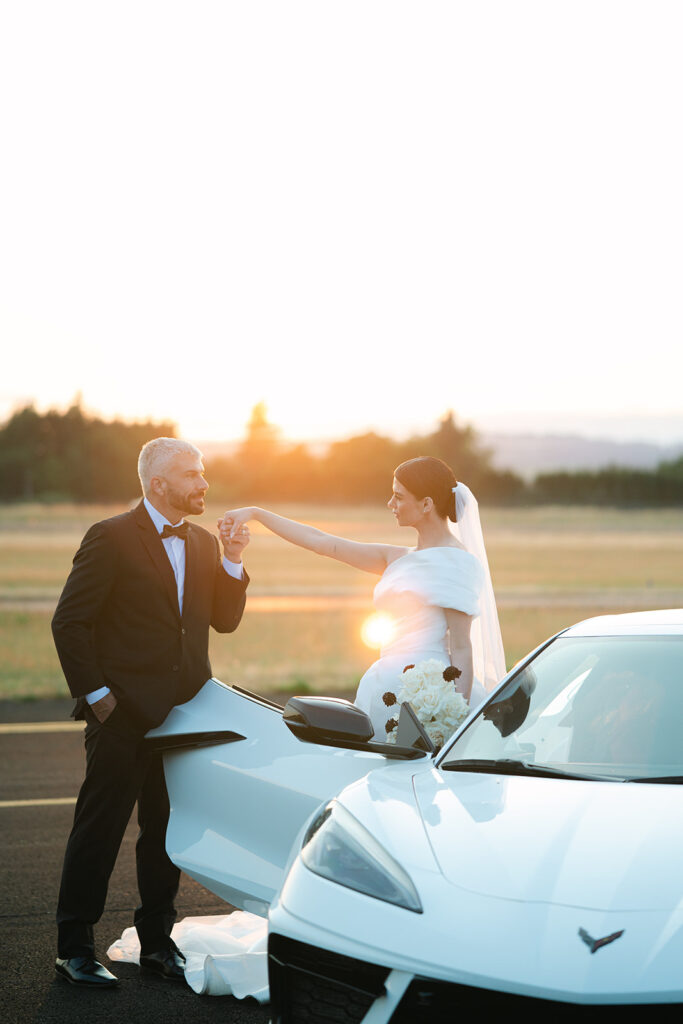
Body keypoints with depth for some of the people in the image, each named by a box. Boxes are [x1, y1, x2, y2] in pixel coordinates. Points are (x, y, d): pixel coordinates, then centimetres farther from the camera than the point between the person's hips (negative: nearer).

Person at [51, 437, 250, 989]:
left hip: (183, 713, 6)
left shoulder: (203, 544, 12)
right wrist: (95, 693, -12)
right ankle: (74, 947, 10)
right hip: (124, 715, -6)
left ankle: (157, 942, 23)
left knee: (168, 830, 12)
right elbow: (70, 622, -10)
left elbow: (224, 620, 11)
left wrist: (232, 563, -3)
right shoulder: (112, 538, -9)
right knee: (99, 830, 1)